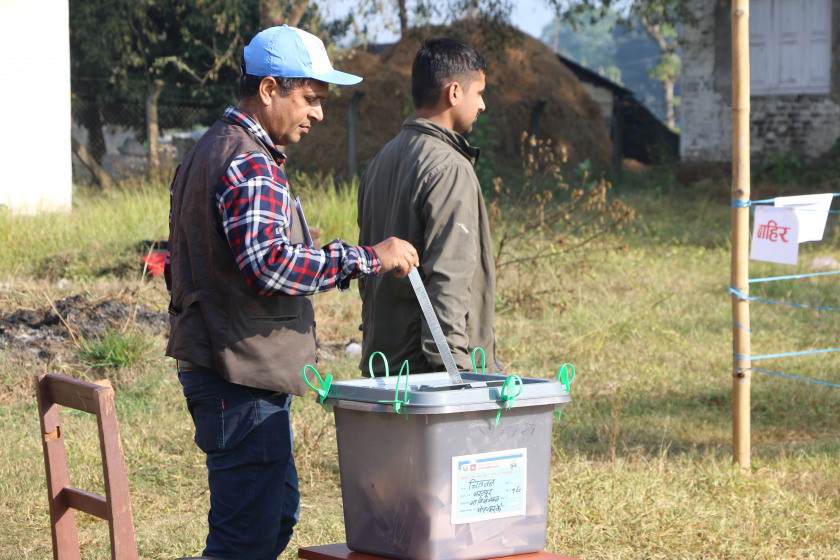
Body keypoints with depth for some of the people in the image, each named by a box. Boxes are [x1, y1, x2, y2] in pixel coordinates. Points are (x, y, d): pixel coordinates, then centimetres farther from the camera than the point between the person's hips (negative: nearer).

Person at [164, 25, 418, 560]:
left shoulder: (209, 152, 18)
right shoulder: (249, 166, -17)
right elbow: (269, 264, -31)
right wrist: (367, 257, -25)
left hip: (210, 367, 11)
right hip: (243, 380, -11)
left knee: (279, 513, 20)